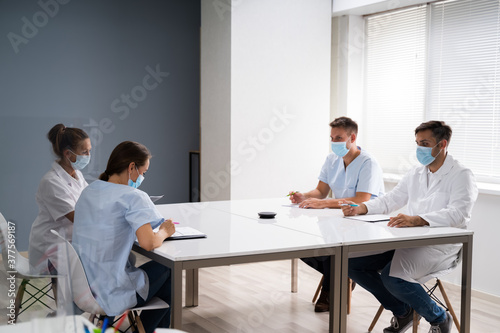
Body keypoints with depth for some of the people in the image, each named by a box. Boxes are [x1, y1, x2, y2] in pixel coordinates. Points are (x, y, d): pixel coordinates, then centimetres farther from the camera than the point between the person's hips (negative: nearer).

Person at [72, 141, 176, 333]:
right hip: (111, 296, -8)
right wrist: (164, 232, -6)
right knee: (168, 271, 19)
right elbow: (148, 243, -27)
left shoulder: (88, 192, 6)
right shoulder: (133, 197, -17)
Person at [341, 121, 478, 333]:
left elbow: (458, 214, -24)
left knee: (392, 276, -31)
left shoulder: (461, 176, -7)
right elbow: (390, 200, 22)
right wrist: (361, 208, 2)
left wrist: (417, 219, -39)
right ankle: (403, 311, 13)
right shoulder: (415, 174, 17)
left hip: (441, 246, -8)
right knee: (352, 263, -4)